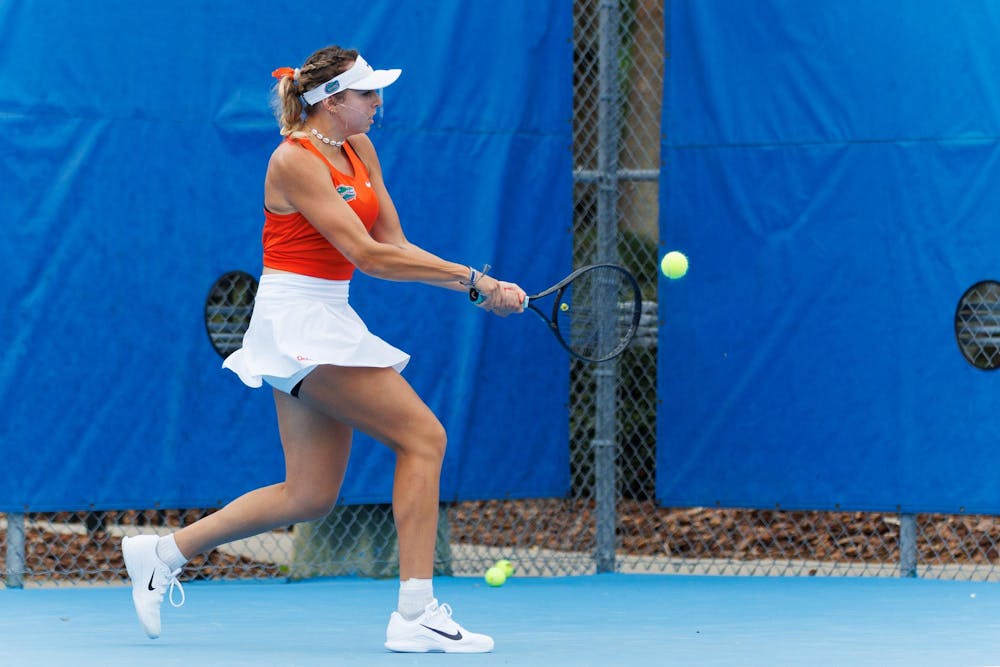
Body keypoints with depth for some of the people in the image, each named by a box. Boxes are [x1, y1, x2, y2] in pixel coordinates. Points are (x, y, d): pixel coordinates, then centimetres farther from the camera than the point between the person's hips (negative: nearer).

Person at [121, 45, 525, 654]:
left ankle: (164, 552, 18)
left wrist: (475, 287, -9)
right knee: (423, 436, -13)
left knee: (310, 496, 8)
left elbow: (393, 243, 7)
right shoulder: (295, 160, -15)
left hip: (325, 324, 9)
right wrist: (472, 278, -22)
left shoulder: (358, 149, 11)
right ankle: (415, 615, -14)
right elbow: (368, 256, -21)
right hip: (299, 321, -9)